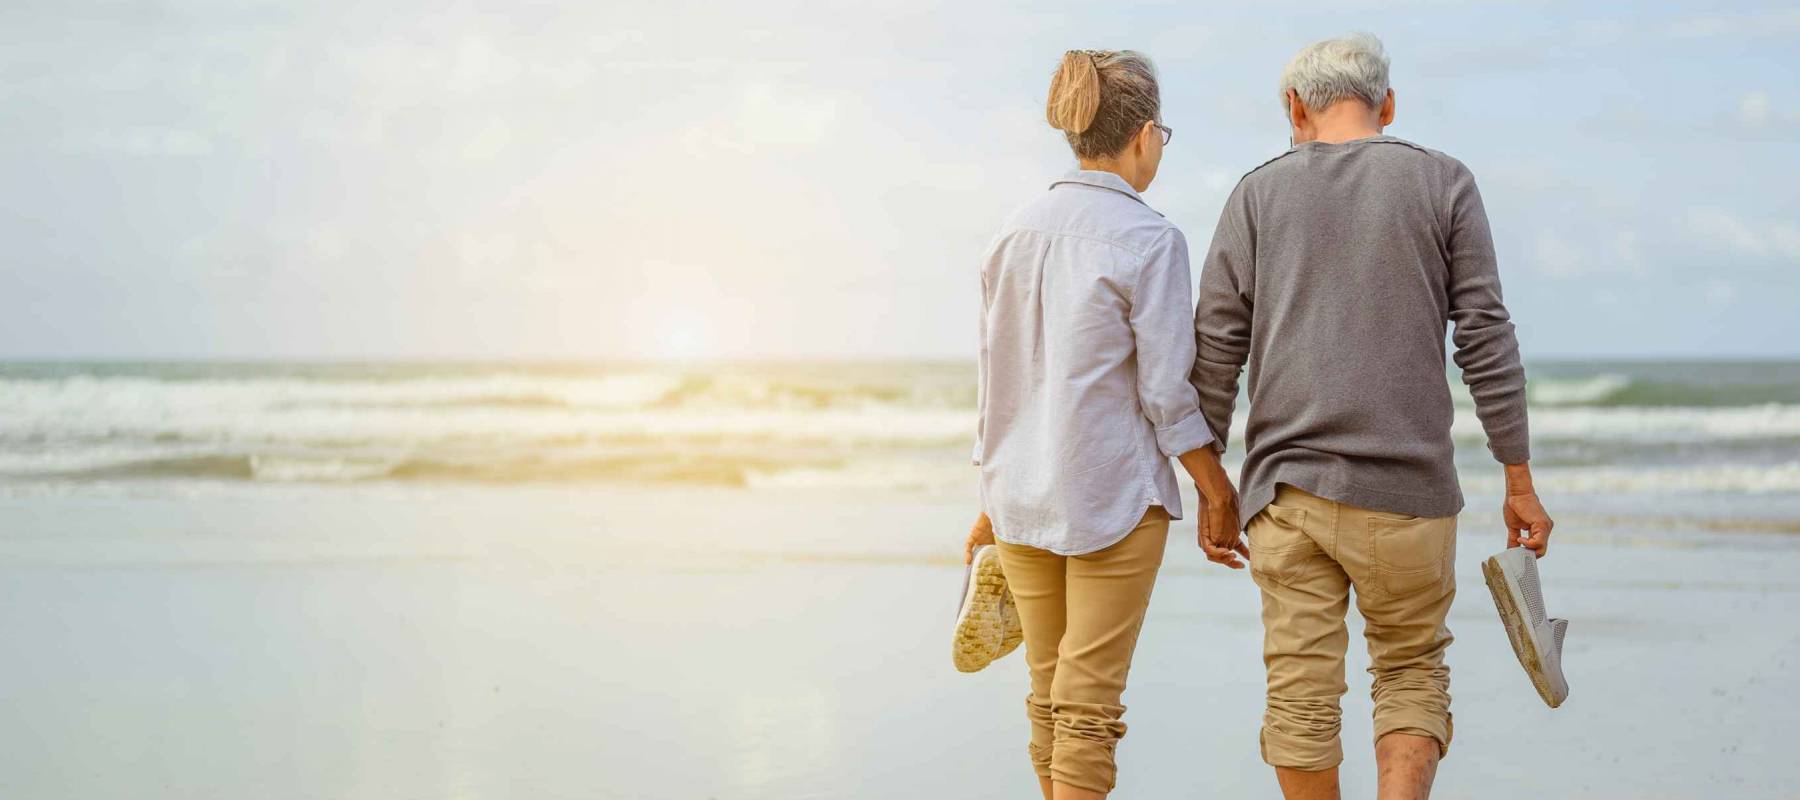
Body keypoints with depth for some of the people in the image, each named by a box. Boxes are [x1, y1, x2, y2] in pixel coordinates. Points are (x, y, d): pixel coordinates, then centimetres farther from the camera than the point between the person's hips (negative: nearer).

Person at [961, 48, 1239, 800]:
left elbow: (997, 381, 11)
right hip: (1113, 496, -6)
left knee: (1049, 692, 15)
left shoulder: (1015, 232, 7)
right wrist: (1218, 493, -1)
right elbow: (1166, 392, -12)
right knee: (1089, 702, -2)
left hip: (1022, 497, 6)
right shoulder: (1148, 239, -11)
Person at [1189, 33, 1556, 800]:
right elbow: (1486, 341, -1)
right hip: (1405, 488, -1)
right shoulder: (1442, 184, 4)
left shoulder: (1258, 194, 6)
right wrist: (1519, 483, 4)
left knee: (1301, 692, 6)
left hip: (1285, 486, 1)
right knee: (1411, 670, 13)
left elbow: (1215, 353, 3)